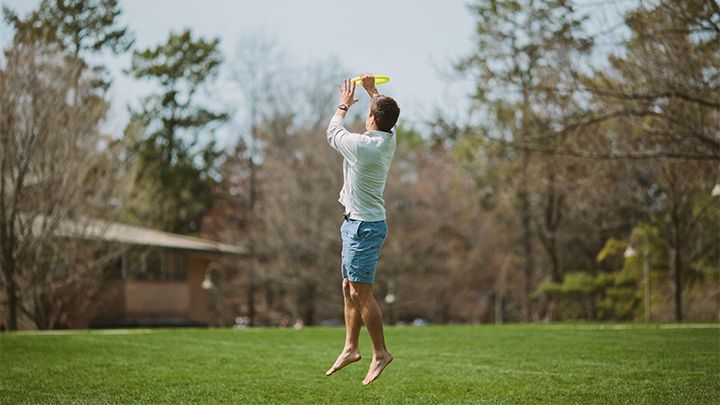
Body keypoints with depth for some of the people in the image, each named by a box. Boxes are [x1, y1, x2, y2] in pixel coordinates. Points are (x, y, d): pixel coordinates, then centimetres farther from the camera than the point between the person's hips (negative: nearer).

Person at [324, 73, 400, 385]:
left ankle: (381, 353, -5)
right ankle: (351, 347, 19)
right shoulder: (389, 141, 4)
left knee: (360, 292, -8)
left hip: (363, 225, -10)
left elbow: (333, 132, 1)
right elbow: (387, 113, 28)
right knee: (349, 289, 14)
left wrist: (344, 105, 16)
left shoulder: (363, 145, -18)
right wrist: (373, 90, 30)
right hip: (359, 223, 10)